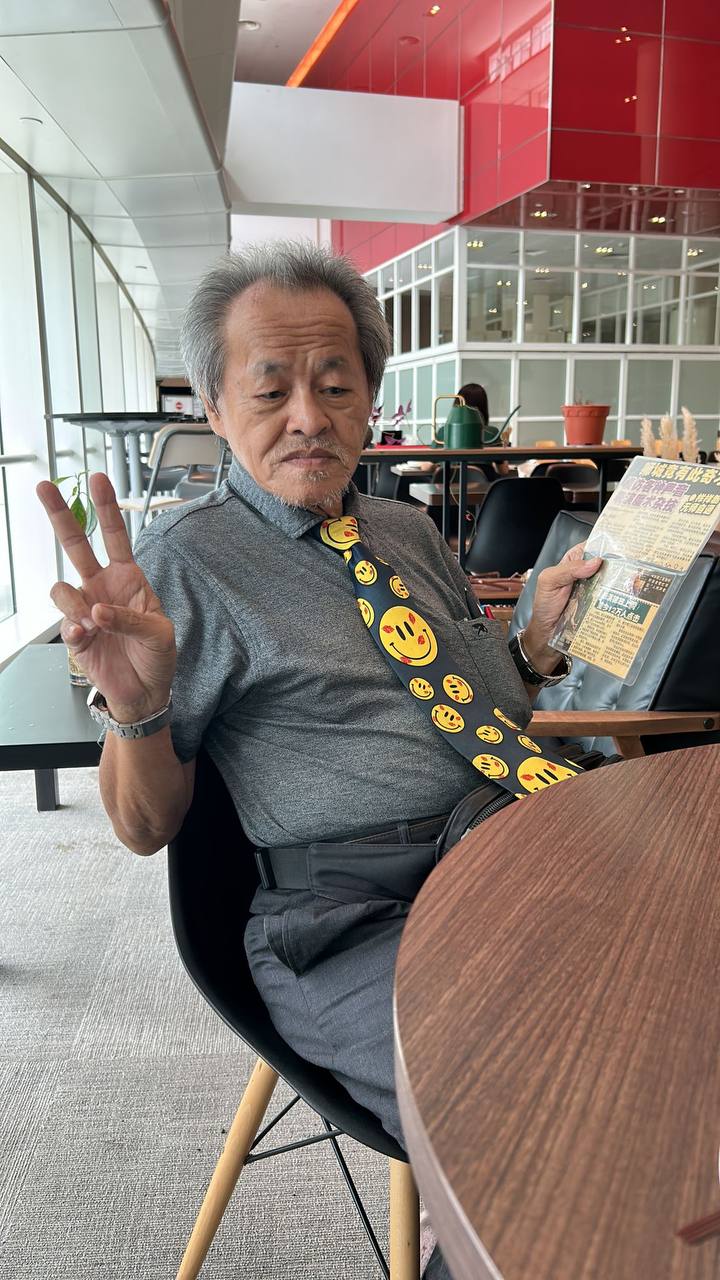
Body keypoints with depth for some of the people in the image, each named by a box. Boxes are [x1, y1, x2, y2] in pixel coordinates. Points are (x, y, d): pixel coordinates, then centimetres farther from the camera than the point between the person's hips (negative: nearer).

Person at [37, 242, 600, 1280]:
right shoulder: (182, 562, -5)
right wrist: (137, 710, -22)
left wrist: (540, 629, 7)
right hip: (355, 931, -7)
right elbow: (147, 829, -3)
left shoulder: (410, 532, 14)